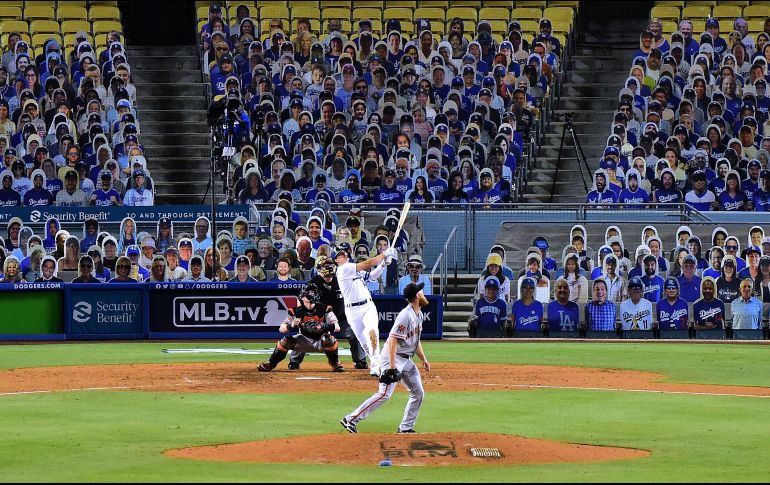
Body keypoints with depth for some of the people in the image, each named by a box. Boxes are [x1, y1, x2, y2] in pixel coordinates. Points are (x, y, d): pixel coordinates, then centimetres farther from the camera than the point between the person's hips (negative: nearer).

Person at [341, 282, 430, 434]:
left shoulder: (419, 314, 10)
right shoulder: (406, 316, -21)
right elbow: (393, 340, -26)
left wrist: (424, 359, 19)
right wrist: (392, 367, -30)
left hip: (407, 359, 10)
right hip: (394, 357, -10)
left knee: (418, 393, 7)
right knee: (384, 393, -16)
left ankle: (405, 428, 13)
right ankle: (351, 420, -14)